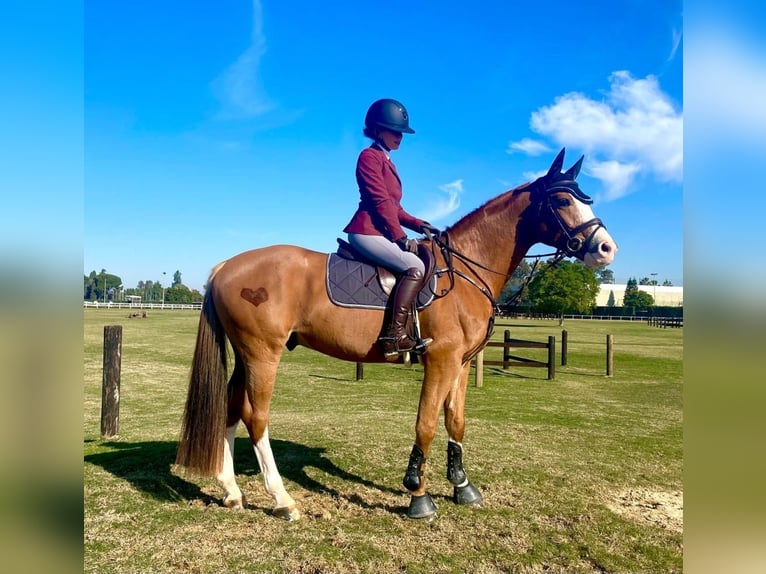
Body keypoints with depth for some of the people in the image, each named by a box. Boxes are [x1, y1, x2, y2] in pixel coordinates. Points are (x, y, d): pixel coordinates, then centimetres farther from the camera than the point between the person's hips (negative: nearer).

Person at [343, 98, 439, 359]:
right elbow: (380, 201, -15)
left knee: (426, 258, 12)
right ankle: (394, 335, -27)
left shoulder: (385, 161, 23)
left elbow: (393, 207, 22)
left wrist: (419, 224, 9)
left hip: (380, 231, 10)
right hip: (367, 231, -10)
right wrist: (401, 236, -17)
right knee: (415, 266, -25)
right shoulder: (370, 156, -6)